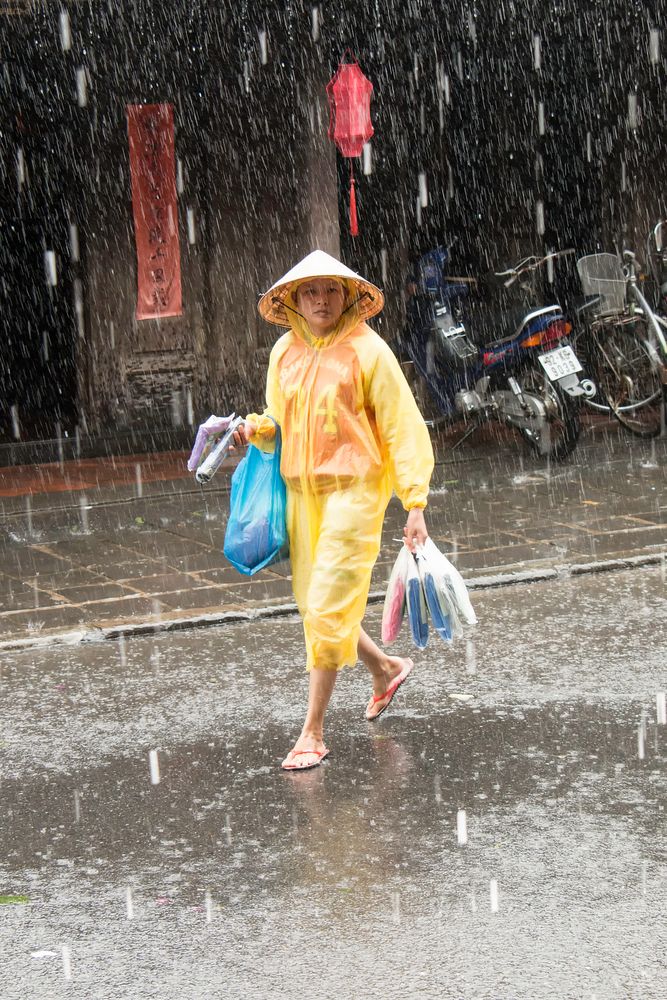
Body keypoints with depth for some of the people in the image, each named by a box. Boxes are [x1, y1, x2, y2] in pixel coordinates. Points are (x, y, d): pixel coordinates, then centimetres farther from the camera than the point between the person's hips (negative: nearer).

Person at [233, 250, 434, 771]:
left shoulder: (367, 350, -8)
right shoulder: (284, 352, 8)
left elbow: (402, 427, -7)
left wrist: (415, 504, -12)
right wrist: (256, 428, -3)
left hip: (353, 489, -6)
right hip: (300, 492, 6)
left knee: (328, 606, -9)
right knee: (312, 603, 12)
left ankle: (313, 733, -1)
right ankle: (385, 669, 39)